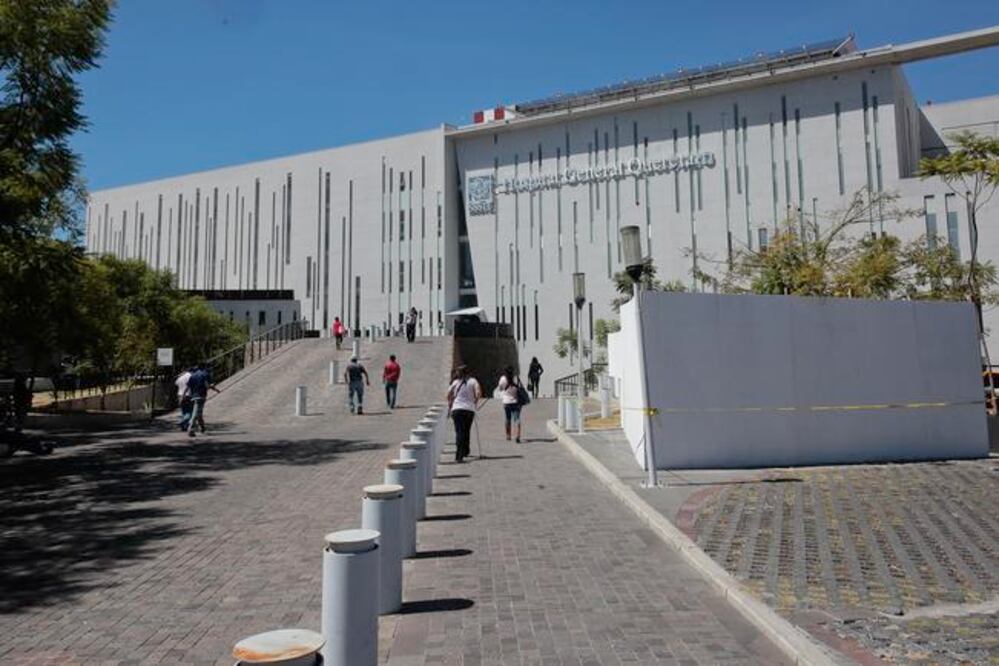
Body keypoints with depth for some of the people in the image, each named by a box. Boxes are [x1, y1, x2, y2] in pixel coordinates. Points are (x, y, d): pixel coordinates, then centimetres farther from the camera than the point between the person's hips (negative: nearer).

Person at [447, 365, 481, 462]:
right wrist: (475, 401, 7)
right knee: (466, 431, 16)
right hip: (469, 409, 0)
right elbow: (478, 393, -10)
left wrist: (449, 407, 19)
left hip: (457, 409, 0)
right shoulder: (472, 381, 4)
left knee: (459, 432, -2)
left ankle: (459, 455, -14)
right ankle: (465, 452, 27)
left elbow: (449, 395, 7)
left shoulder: (456, 382, 7)